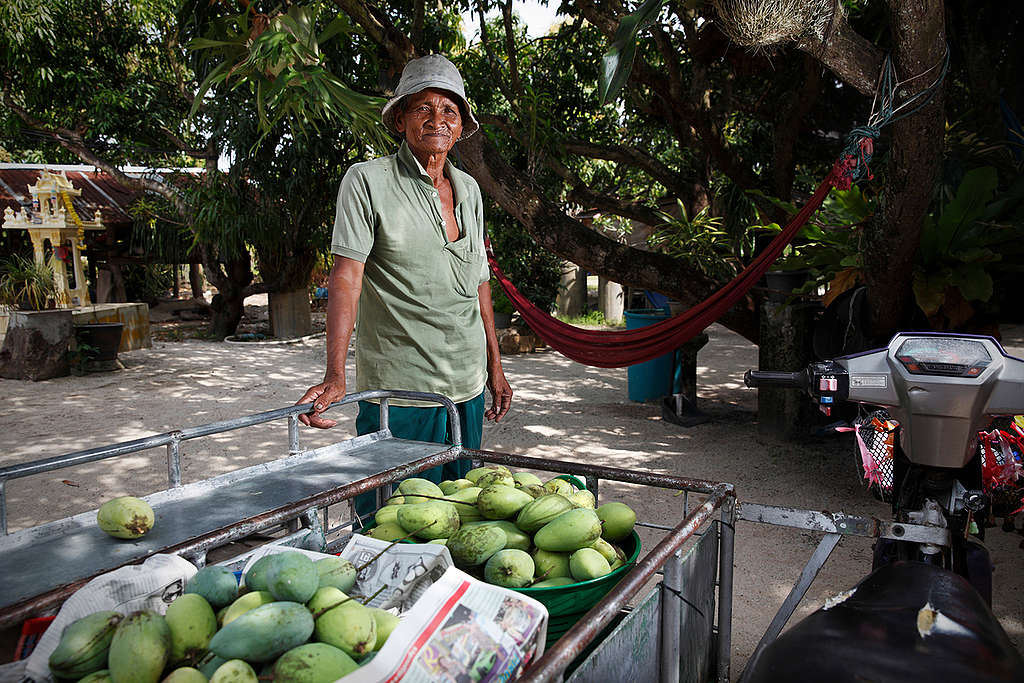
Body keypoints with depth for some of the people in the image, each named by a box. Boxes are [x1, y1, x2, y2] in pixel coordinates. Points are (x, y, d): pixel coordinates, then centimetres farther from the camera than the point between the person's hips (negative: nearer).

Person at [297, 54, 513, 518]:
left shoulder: (468, 189, 12)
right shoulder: (368, 181, -5)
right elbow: (346, 276, -14)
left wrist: (494, 366, 16)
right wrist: (334, 375, -24)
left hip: (467, 384, 6)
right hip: (397, 385, -5)